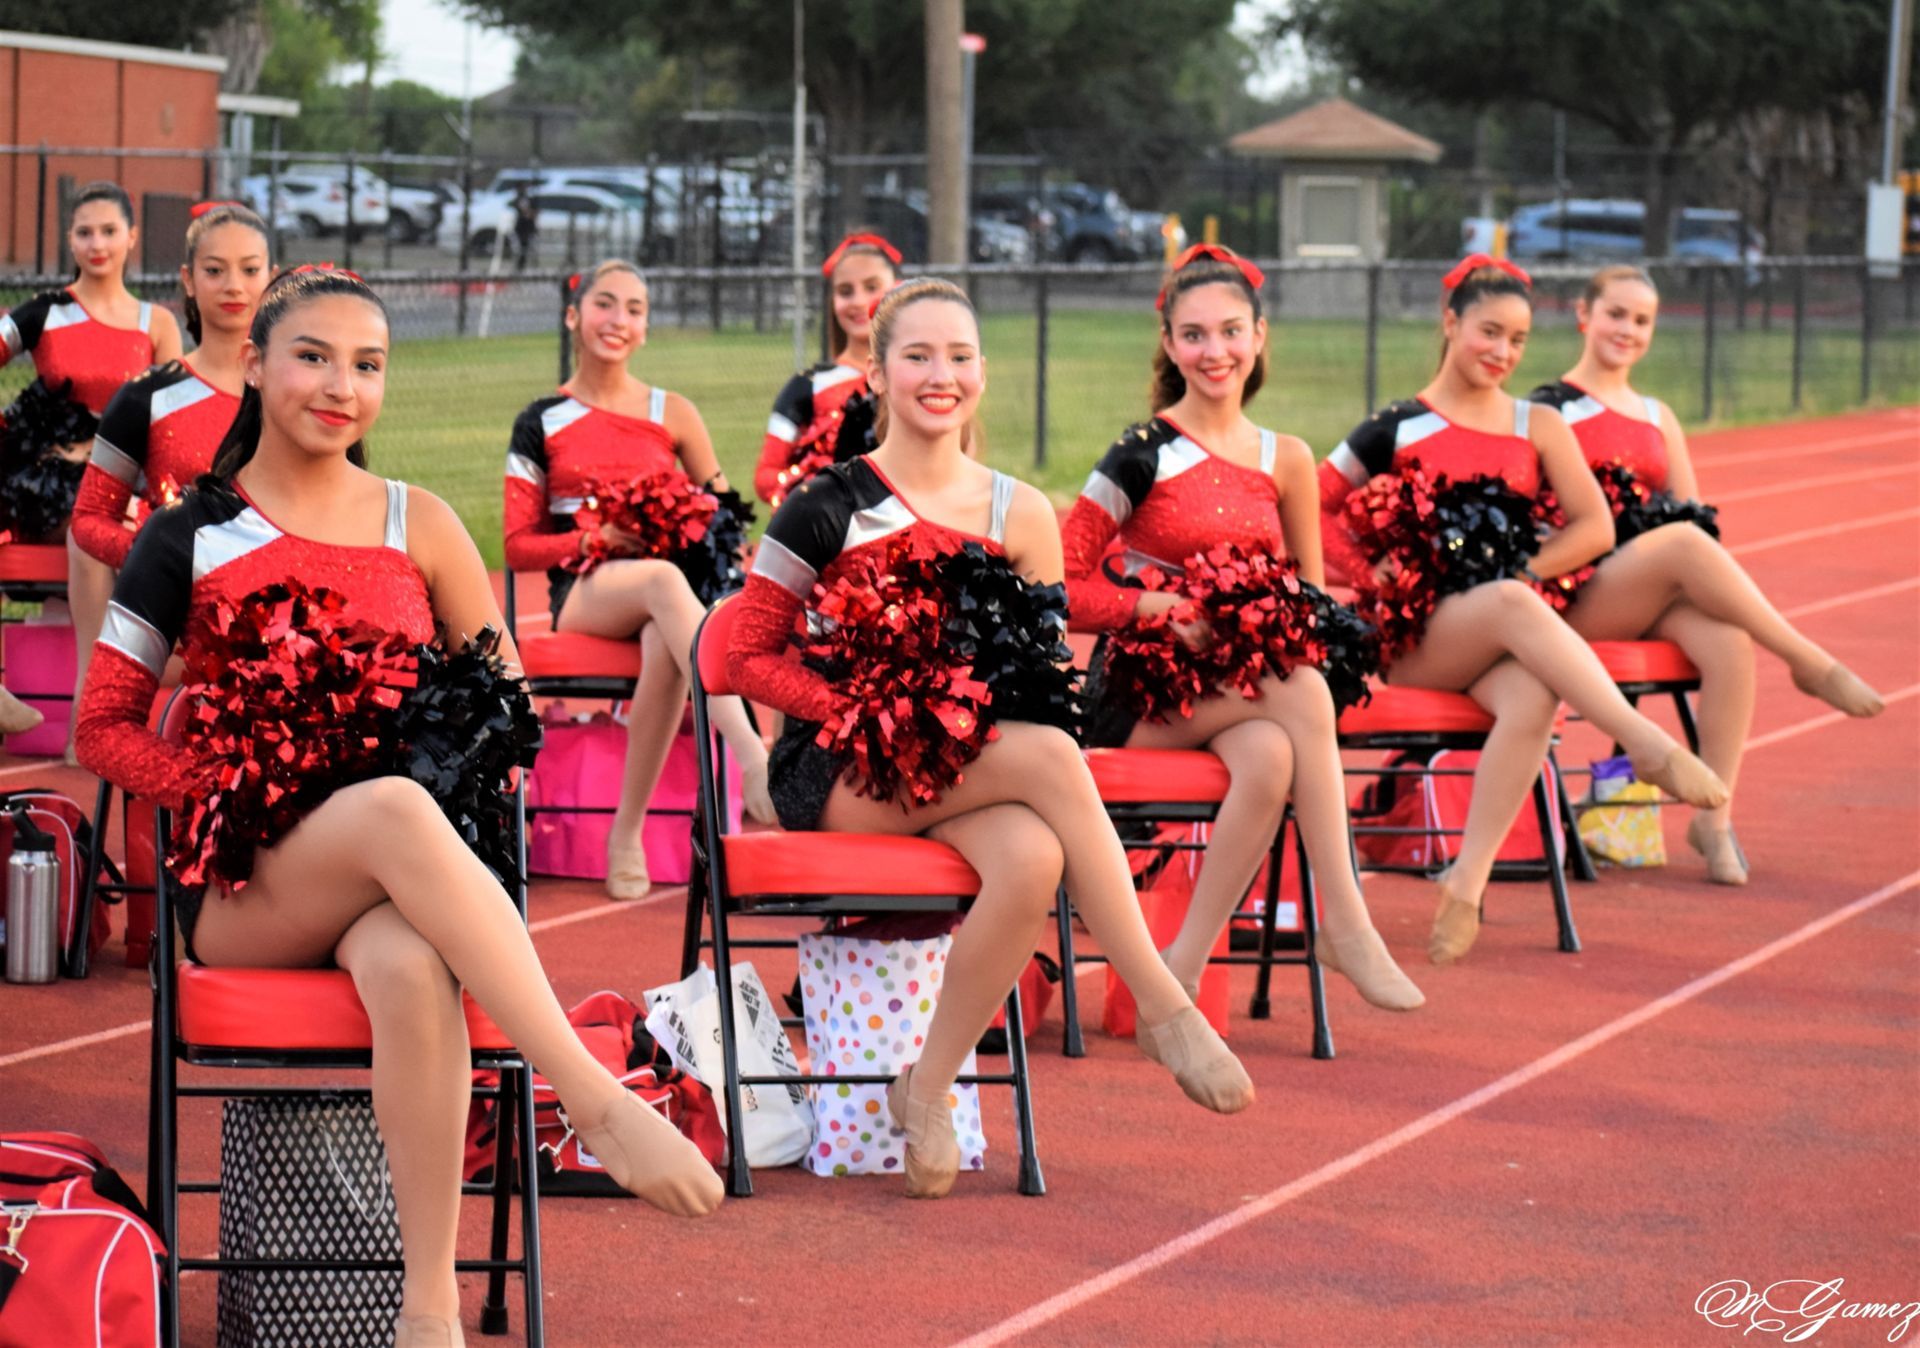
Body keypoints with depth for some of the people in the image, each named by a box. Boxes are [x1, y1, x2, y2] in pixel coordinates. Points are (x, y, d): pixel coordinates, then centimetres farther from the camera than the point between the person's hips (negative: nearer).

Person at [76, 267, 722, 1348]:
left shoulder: (419, 526, 11)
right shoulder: (190, 540, 7)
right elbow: (104, 730, 7)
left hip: (392, 876, 1)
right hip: (242, 884, -1)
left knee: (410, 964, -38)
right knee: (397, 810, -37)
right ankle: (600, 1104, -43)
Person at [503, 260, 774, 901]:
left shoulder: (673, 415, 13)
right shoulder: (542, 423, 11)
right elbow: (519, 546, 8)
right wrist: (596, 539, -9)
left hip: (669, 581, 1)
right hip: (583, 594, -1)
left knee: (666, 644, -39)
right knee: (663, 580, -39)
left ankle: (628, 832, -31)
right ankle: (752, 757, -56)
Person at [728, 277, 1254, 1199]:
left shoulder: (1019, 515, 10)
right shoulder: (830, 507, -1)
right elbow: (749, 657, -1)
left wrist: (996, 709, -9)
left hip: (965, 768, 4)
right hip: (838, 778, -3)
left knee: (1033, 858, -34)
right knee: (1051, 757, -31)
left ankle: (927, 1090, -17)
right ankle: (1162, 1009, -26)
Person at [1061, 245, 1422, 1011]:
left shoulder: (1287, 462, 10)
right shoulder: (1144, 456, -4)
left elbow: (1310, 595, 19)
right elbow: (1059, 588, -7)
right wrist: (1161, 605, -21)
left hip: (1238, 687, 4)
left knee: (1271, 755, -34)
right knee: (1302, 690, -32)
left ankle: (1183, 970, -27)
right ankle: (1345, 928, -31)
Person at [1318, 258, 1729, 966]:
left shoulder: (1538, 427, 13)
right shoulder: (1398, 429, 7)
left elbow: (1595, 527, 6)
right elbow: (1310, 507, 7)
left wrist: (1519, 571, -6)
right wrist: (1370, 573, -4)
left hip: (1505, 632, 2)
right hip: (1414, 633, -2)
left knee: (1534, 696, -37)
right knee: (1516, 607, -38)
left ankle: (1467, 880, -37)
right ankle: (1650, 747, -45)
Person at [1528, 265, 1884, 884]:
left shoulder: (1657, 417, 23)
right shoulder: (1547, 409, 6)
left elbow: (1692, 515, 17)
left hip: (1656, 598, 5)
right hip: (1578, 598, -5)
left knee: (1730, 642, -30)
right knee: (1682, 542, -35)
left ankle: (1714, 817, -26)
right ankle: (1814, 666, -29)